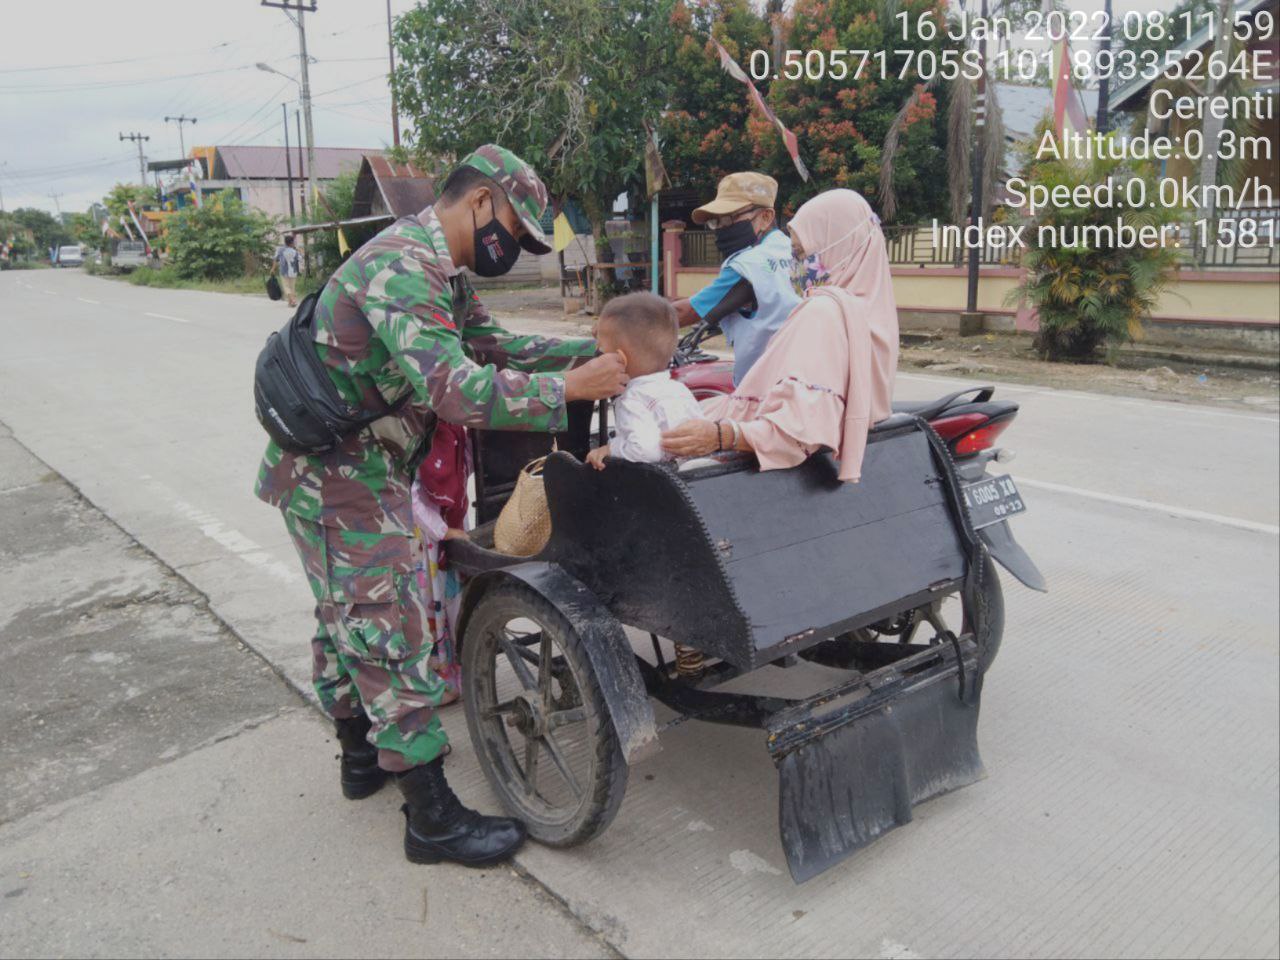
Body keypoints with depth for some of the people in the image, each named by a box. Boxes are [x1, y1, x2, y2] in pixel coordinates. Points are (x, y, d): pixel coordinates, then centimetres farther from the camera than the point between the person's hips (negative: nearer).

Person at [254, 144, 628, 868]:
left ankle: (362, 752, 41)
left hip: (344, 468, 11)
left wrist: (586, 351, 4)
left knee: (347, 612, 22)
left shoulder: (442, 271, 11)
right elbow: (457, 389, -33)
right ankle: (434, 819, 5)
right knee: (390, 629, -6)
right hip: (341, 474, -11)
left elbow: (489, 341, 14)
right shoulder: (403, 269, -23)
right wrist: (568, 388, -27)